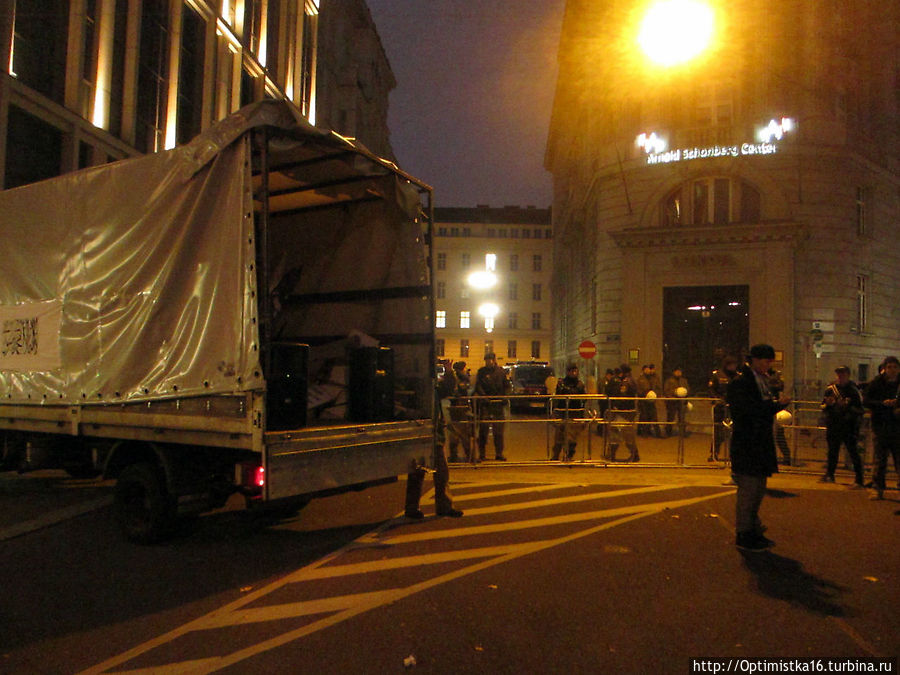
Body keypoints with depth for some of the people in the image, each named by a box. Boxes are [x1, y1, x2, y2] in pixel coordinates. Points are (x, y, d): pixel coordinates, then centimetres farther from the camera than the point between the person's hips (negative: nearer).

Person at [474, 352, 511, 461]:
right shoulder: (481, 372, 3)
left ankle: (499, 454, 12)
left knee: (499, 430, 4)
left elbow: (507, 386, 9)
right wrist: (484, 397, -19)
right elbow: (478, 387, -4)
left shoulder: (501, 371, 8)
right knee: (483, 429, -2)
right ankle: (482, 454, 5)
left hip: (498, 404, 2)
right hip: (485, 404, -2)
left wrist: (505, 396, -8)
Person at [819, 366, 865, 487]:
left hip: (849, 426, -4)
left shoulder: (853, 390, -4)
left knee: (853, 452, -8)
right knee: (832, 451, 16)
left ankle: (859, 481, -4)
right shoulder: (831, 388, 7)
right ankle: (829, 475, 31)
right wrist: (827, 404, -9)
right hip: (833, 425, 5)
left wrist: (847, 406, -22)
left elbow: (860, 410, -9)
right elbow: (823, 407, 13)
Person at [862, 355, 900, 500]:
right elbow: (866, 401, -2)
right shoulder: (876, 383, 2)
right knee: (880, 458, 1)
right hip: (881, 425, -1)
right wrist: (883, 403, -17)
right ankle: (877, 488, 6)